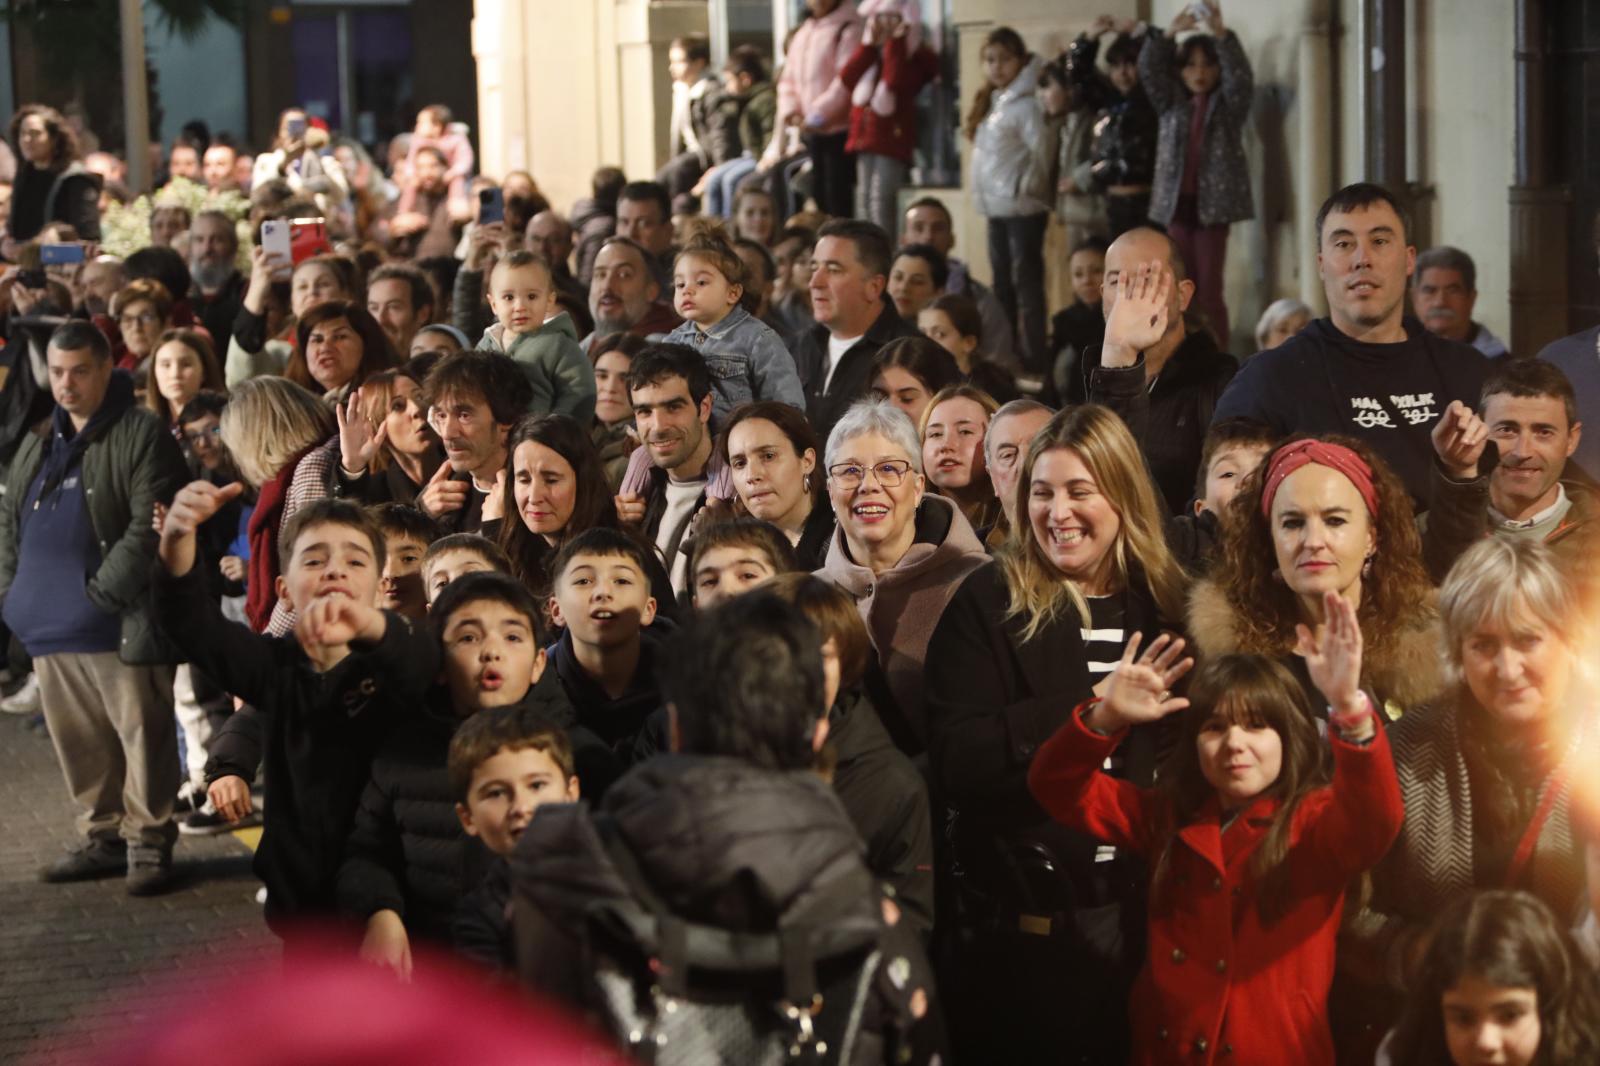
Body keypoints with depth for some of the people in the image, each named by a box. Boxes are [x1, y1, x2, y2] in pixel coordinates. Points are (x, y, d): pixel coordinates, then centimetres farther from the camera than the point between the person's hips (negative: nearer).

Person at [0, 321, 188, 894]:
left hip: (118, 626, -7)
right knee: (78, 742, 12)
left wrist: (104, 590, -18)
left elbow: (150, 525, -15)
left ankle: (148, 843, 4)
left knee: (140, 735, -5)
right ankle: (102, 837, 23)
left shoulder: (142, 435, -7)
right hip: (51, 628, 7)